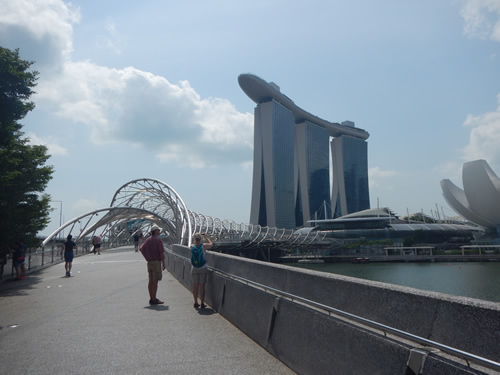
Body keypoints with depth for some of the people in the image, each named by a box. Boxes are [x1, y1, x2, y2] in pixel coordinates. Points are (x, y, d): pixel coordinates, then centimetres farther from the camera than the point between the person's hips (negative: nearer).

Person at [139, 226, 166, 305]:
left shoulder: (148, 240, 11)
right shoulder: (158, 240, -12)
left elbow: (141, 249, 12)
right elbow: (161, 253, -14)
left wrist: (147, 258, 12)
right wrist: (163, 263, -8)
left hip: (149, 262, 8)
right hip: (156, 262, -8)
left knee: (151, 281, 11)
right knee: (155, 281, -5)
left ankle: (151, 298, 17)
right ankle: (154, 299, -3)